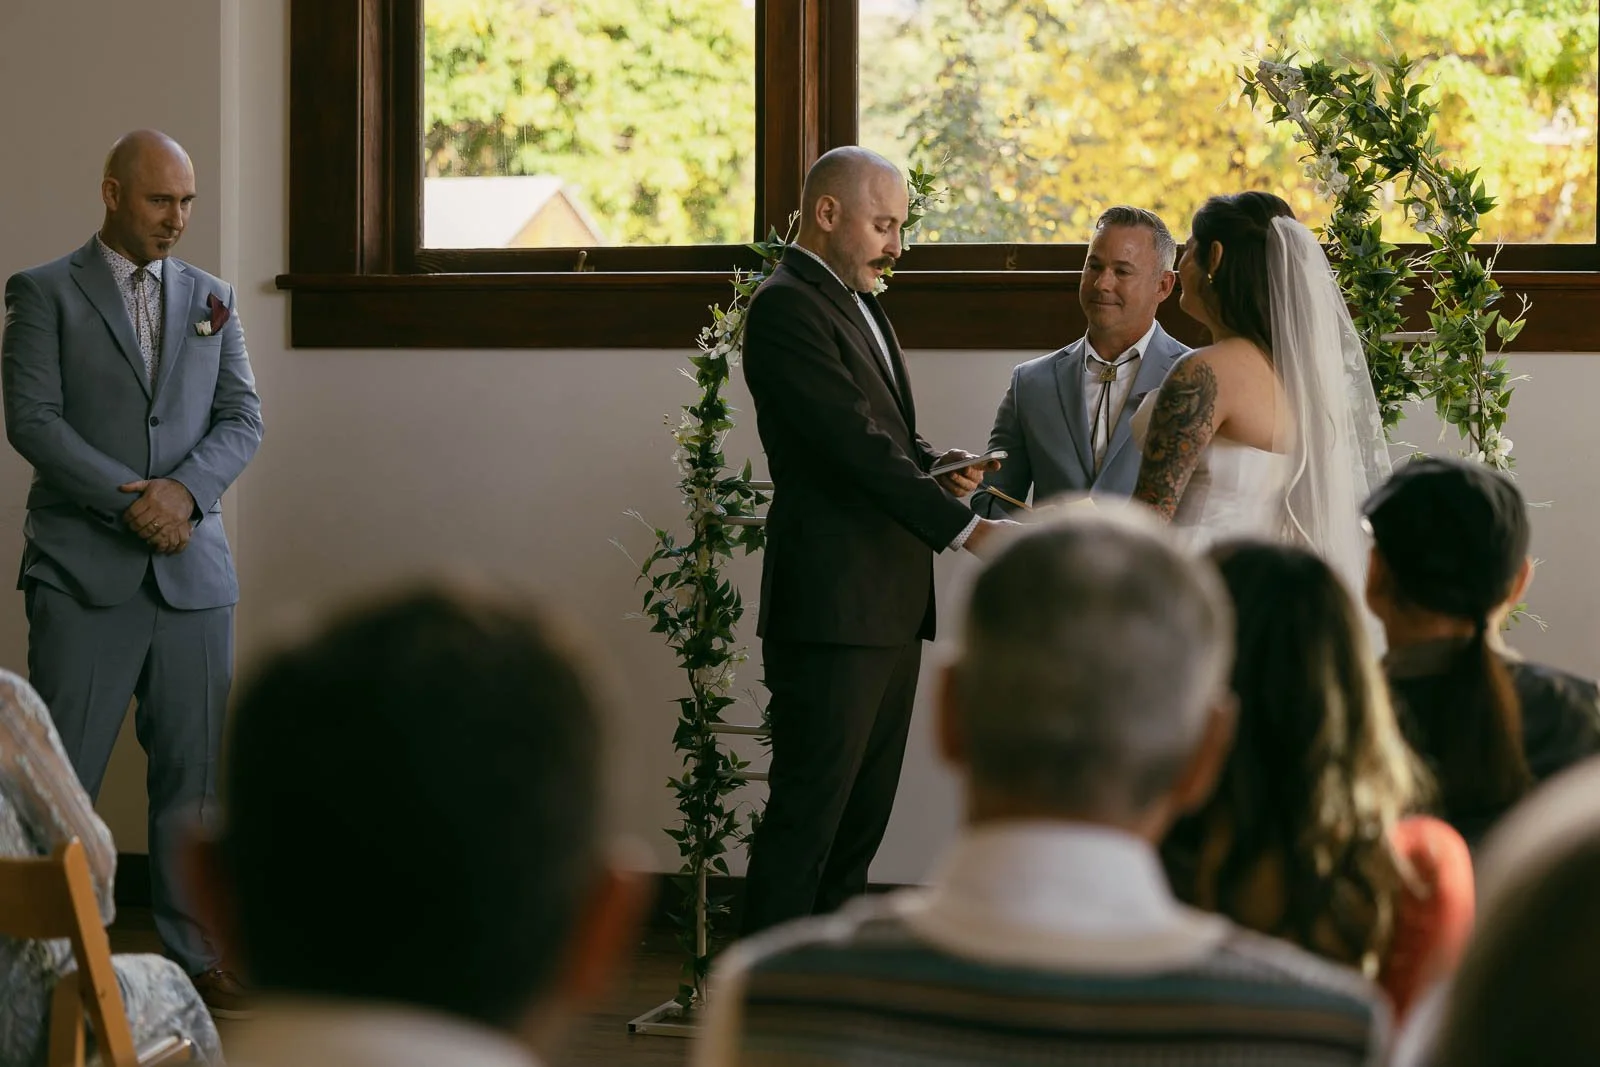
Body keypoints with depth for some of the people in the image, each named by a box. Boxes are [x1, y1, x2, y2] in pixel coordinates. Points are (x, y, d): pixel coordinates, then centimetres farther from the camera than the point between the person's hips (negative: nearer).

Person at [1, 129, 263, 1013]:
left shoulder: (210, 297, 14)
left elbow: (242, 419, 7)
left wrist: (185, 490, -11)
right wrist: (130, 501, -17)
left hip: (193, 572, 4)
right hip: (83, 572, -4)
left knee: (193, 774, 7)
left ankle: (196, 952, 15)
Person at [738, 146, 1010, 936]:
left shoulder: (859, 304, 19)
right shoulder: (787, 307, -12)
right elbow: (857, 445, -20)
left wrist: (932, 467, 2)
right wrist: (962, 527, -23)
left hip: (891, 606, 10)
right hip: (832, 610, -10)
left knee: (862, 820, 12)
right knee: (806, 818, -7)